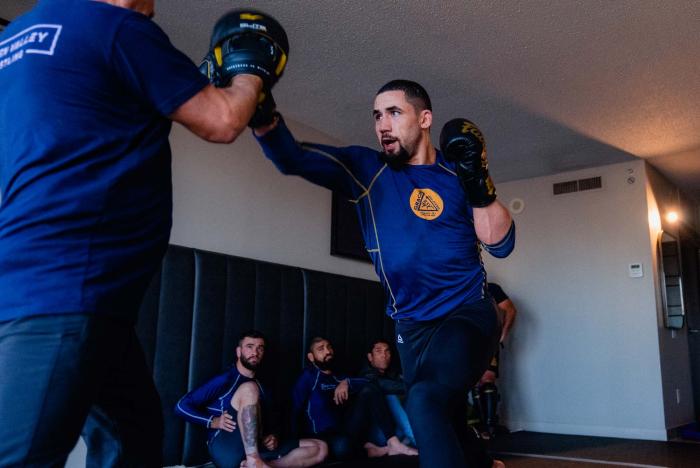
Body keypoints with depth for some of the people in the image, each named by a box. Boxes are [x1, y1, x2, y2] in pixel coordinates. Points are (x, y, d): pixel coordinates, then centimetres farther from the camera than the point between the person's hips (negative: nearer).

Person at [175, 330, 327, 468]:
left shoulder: (261, 388, 22)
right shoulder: (224, 381, 3)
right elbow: (182, 406, -2)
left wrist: (273, 438, 3)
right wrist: (214, 421, -14)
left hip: (257, 450, 6)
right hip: (226, 451, -6)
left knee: (319, 448, -10)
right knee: (249, 388, -24)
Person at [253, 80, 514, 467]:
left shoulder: (458, 172, -6)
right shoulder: (365, 169, -4)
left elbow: (500, 244, -10)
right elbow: (292, 157, -17)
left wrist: (479, 185, -25)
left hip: (467, 314, -3)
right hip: (411, 326, 4)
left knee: (427, 405, -31)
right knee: (440, 427, 21)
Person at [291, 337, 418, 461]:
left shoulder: (340, 378, 20)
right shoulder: (309, 376, 3)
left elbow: (368, 382, 3)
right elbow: (295, 409, -4)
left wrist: (347, 382, -14)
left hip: (347, 429, 6)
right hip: (324, 435, -6)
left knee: (368, 391, -12)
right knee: (342, 446, -41)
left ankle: (393, 443, -19)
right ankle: (365, 446, -8)